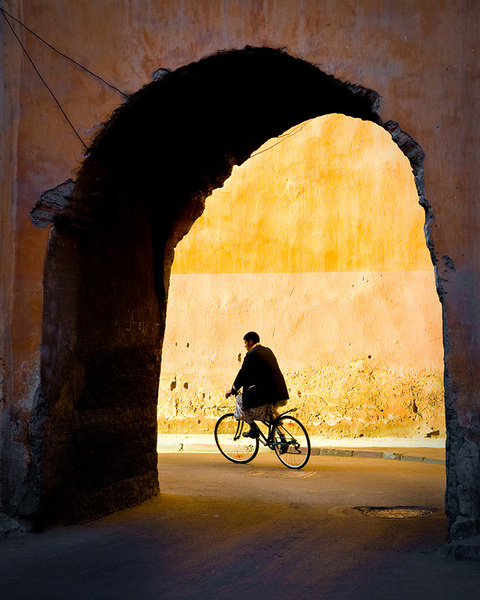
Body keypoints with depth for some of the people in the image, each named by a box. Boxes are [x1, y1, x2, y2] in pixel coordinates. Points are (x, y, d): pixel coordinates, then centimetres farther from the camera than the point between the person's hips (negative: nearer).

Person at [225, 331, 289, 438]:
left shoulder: (252, 354, -8)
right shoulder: (268, 351, 18)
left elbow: (243, 374, -5)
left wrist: (233, 389, 8)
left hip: (265, 392, -8)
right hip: (280, 392, 8)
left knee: (240, 400, 9)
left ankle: (253, 428, 1)